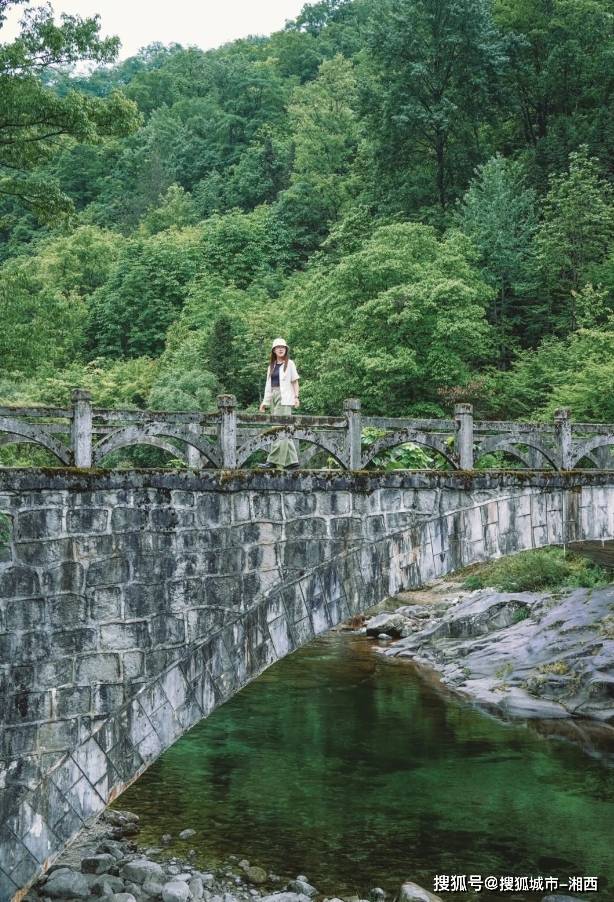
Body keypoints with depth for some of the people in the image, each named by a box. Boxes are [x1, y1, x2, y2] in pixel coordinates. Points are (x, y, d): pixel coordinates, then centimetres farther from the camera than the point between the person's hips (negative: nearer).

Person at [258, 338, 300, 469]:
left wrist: (296, 397, -9)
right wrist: (265, 401, 12)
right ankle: (292, 461, 6)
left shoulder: (289, 364, 3)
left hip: (285, 398, -6)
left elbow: (295, 382, 2)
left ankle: (272, 460, -16)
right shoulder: (271, 366, 17)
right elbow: (268, 385, 18)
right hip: (273, 397, 6)